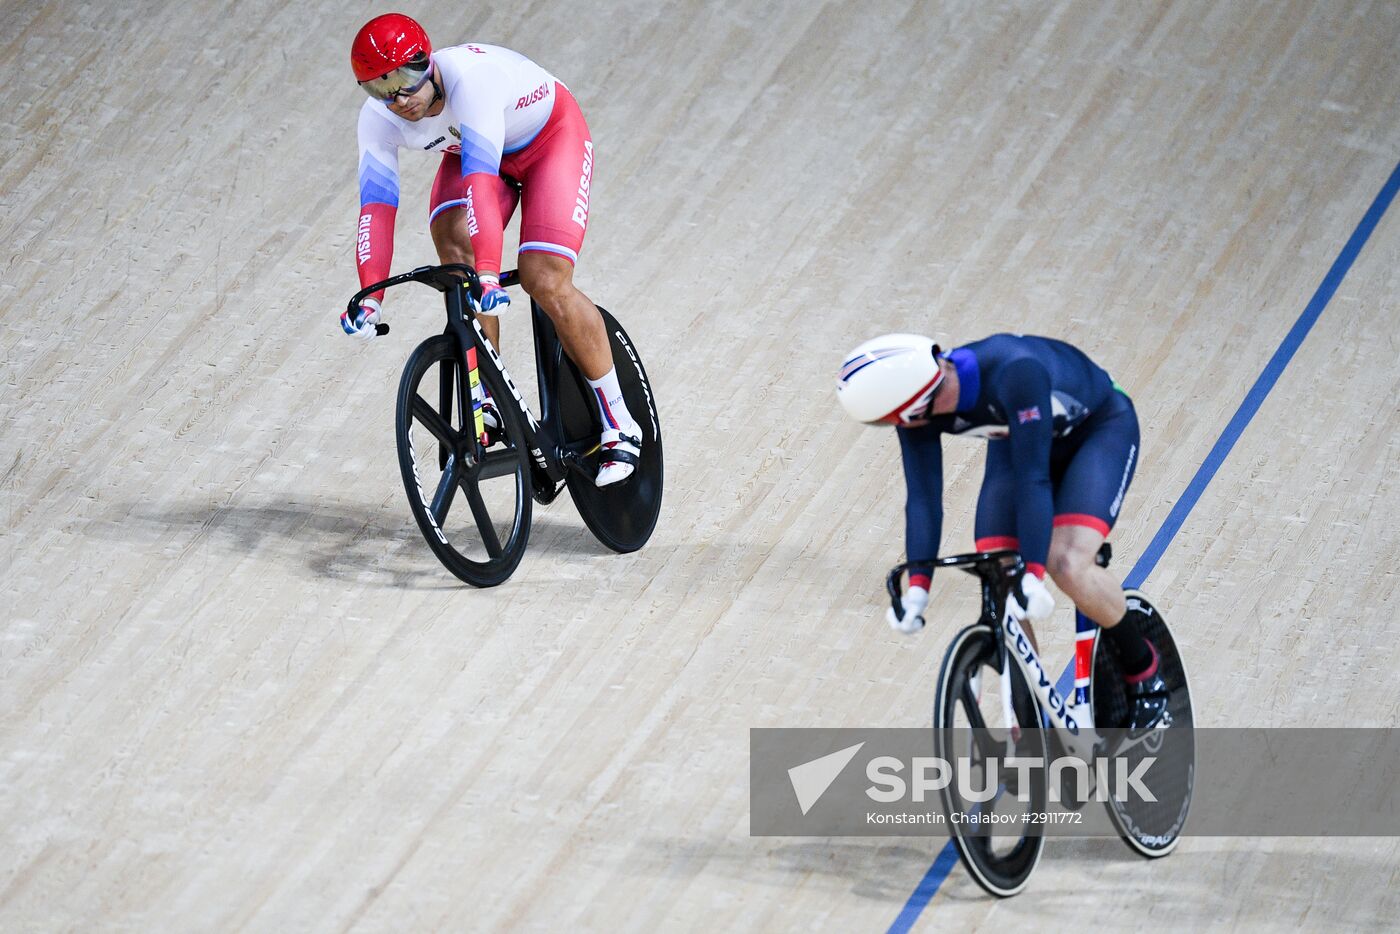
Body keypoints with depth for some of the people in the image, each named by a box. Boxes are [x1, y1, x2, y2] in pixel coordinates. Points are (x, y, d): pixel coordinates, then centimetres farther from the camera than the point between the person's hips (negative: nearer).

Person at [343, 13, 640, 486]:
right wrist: (370, 296, -36)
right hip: (468, 150, 5)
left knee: (546, 283, -19)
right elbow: (376, 207, -24)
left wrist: (489, 275, -58)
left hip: (551, 138, -5)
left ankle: (619, 425, -6)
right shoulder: (379, 120, -22)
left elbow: (481, 181, -50)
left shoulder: (471, 77, -40)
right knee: (452, 242, -25)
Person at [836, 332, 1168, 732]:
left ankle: (1143, 668, 0)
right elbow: (923, 496, -20)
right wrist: (917, 586, -31)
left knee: (1066, 565, -25)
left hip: (1101, 428, -6)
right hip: (1016, 438, 6)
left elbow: (1033, 477, -43)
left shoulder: (1014, 373, -43)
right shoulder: (915, 400, -23)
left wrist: (1033, 573, -47)